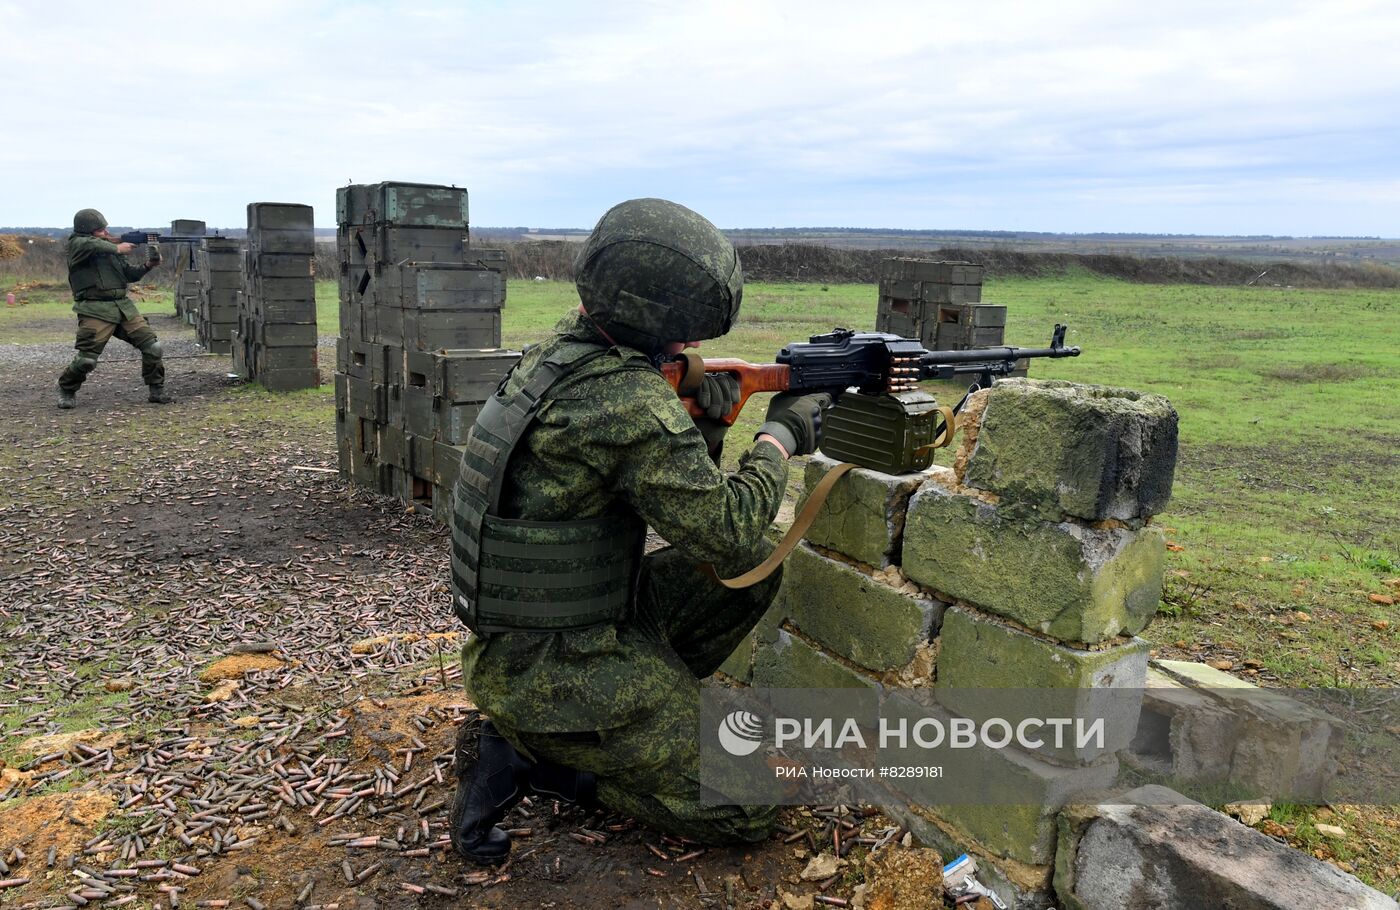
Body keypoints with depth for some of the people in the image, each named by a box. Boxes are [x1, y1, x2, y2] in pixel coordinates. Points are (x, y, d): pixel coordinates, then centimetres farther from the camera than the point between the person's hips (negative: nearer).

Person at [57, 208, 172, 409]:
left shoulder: (110, 245, 18)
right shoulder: (76, 243, 1)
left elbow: (130, 274, 17)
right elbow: (91, 245, -24)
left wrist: (148, 266, 1)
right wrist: (116, 248, -14)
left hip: (123, 307, 6)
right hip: (96, 311, -5)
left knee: (153, 346, -5)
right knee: (86, 359, -10)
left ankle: (157, 390, 8)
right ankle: (67, 390, 17)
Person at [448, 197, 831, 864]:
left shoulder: (562, 347, 3)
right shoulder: (631, 399, -26)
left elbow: (667, 485, 12)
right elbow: (727, 529, -19)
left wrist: (706, 427, -6)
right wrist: (783, 435, -5)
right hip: (547, 672, -9)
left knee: (756, 572, 11)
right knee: (747, 808, -2)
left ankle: (630, 716, 12)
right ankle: (529, 755, 1)